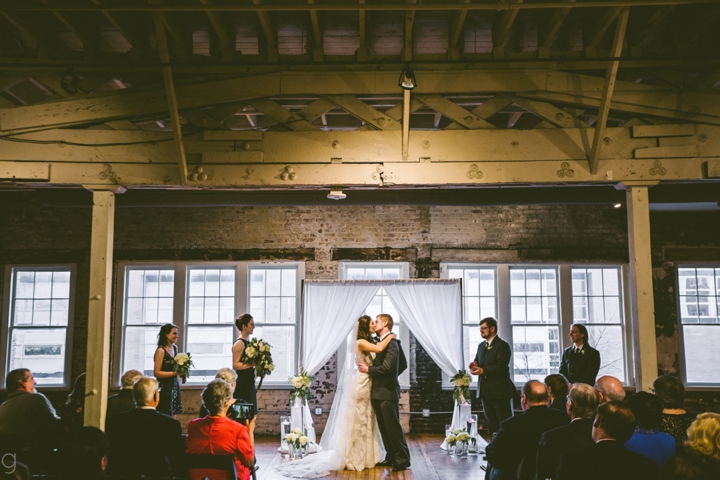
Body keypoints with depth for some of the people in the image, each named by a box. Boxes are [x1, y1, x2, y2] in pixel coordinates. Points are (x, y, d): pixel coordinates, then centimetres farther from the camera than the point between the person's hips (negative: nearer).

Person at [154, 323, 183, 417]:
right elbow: (156, 373, -16)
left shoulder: (175, 348, 9)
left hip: (174, 386, 8)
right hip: (164, 387, -7)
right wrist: (174, 373, -21)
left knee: (173, 417, 9)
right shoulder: (161, 350, -13)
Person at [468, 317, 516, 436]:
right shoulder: (481, 346, 16)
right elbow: (478, 362, 18)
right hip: (485, 391, 8)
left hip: (499, 390, -8)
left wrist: (482, 370, -27)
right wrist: (474, 365, -6)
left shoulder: (502, 345, -9)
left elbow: (501, 366, -20)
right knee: (491, 423, 13)